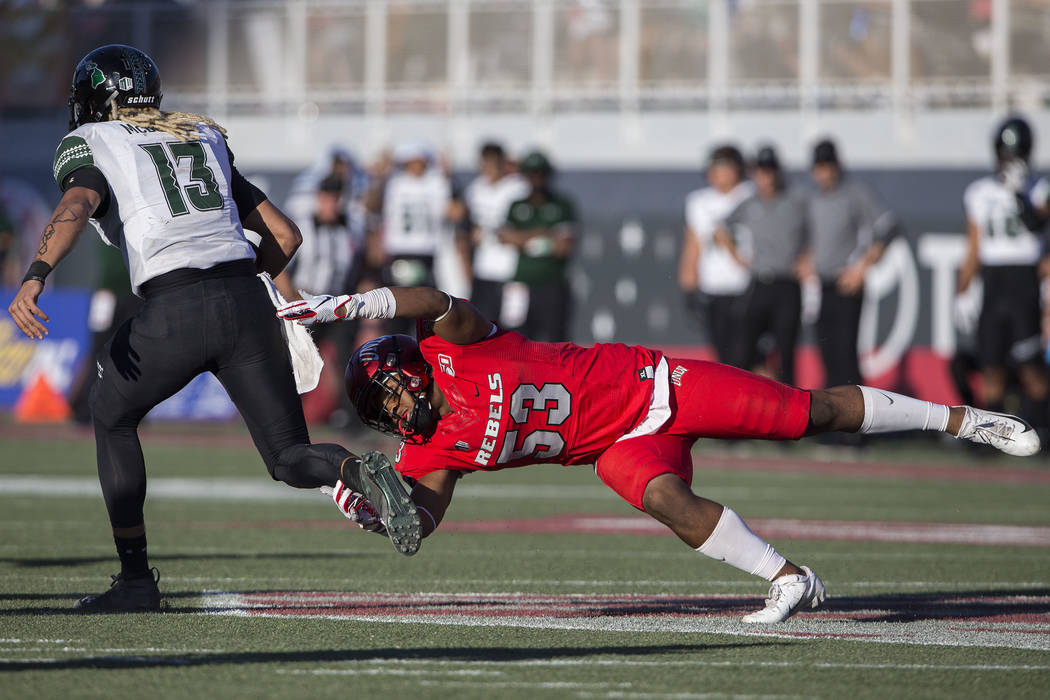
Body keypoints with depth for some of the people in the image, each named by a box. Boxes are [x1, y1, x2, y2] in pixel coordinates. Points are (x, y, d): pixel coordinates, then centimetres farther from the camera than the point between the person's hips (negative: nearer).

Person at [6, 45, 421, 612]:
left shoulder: (86, 144, 13)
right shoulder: (204, 139, 28)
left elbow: (76, 206, -11)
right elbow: (285, 235, 25)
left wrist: (34, 278, -24)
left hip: (175, 310, -4)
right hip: (248, 304, 4)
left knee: (112, 416, 23)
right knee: (291, 459, 10)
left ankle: (136, 579, 19)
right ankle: (360, 475, -24)